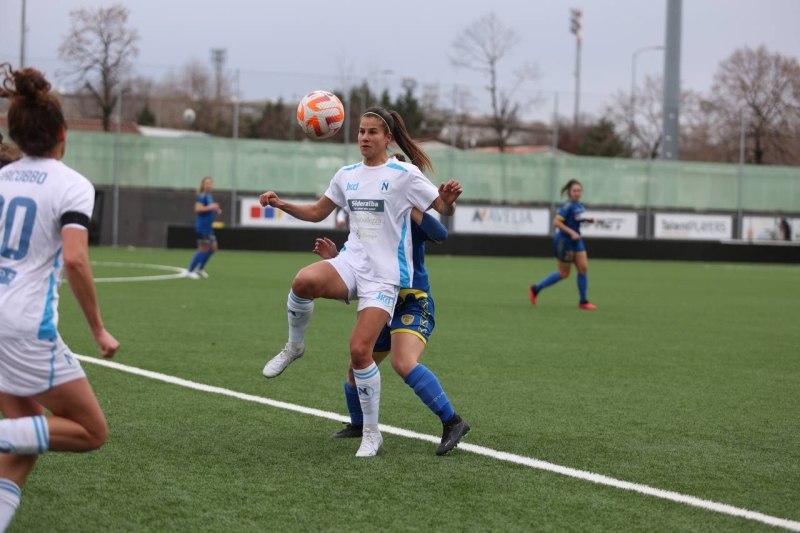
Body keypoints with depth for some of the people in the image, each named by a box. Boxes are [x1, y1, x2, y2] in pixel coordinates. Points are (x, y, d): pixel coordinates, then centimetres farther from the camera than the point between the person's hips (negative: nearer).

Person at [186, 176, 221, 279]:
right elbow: (197, 208, -26)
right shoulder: (202, 196, -13)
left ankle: (200, 269, 21)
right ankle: (190, 271, 2)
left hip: (208, 227, 10)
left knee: (213, 247, 13)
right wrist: (210, 207, -23)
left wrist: (216, 211, 11)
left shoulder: (209, 197, 15)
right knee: (203, 249, -7)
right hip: (202, 227, -10)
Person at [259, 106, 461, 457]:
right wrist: (281, 204, 7)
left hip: (385, 275, -4)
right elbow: (316, 213, 22)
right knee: (304, 281, -31)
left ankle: (372, 434, 5)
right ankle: (294, 346, -4)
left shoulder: (405, 175, -4)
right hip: (350, 263, 4)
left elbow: (444, 210, -5)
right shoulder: (347, 175, 12)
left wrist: (448, 200, -29)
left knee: (359, 350, -13)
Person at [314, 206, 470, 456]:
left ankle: (452, 423, -26)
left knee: (403, 363, -31)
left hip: (414, 305, -8)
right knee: (356, 369, 14)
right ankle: (357, 425, 39)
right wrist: (334, 257, -1)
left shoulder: (409, 222, -8)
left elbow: (440, 234, -28)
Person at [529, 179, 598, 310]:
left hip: (575, 240, 8)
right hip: (564, 240, -8)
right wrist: (571, 232, -27)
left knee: (583, 267, 2)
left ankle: (583, 302, 10)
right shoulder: (568, 205, -20)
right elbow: (556, 222, -24)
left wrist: (586, 220, 3)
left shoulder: (579, 206, 5)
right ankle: (536, 289, 16)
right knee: (564, 273, 1)